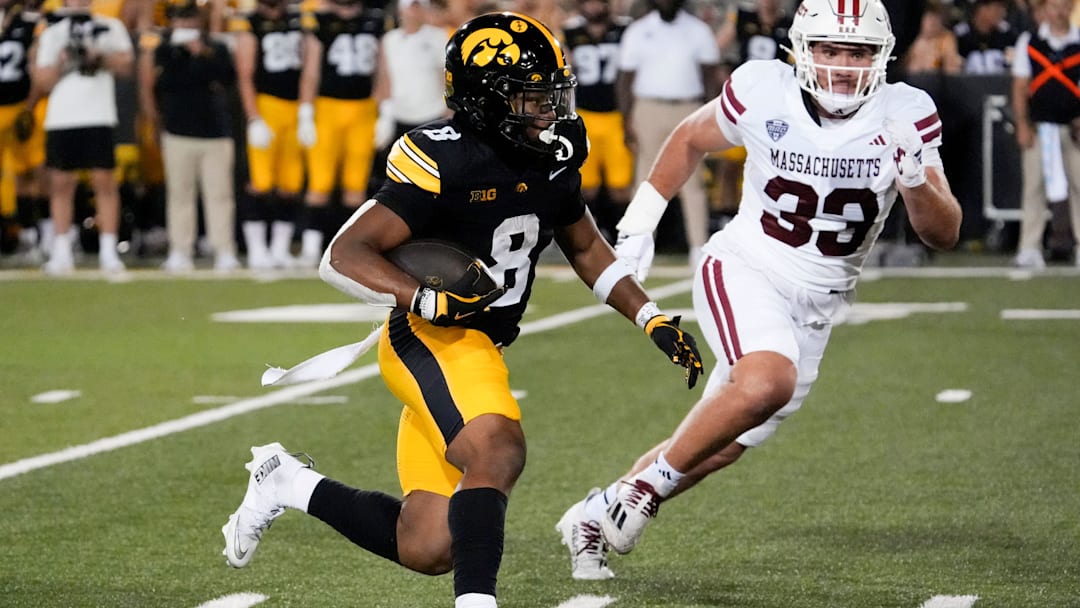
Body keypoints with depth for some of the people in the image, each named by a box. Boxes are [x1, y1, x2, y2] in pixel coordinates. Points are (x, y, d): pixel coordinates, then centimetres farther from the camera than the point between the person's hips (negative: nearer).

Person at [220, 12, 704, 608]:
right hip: (430, 339, -8)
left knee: (427, 550, 4)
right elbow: (343, 257, -22)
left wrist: (652, 319, 13)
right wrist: (427, 301, -36)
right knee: (497, 451, -35)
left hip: (478, 347, 8)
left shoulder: (553, 157, 5)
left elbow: (586, 248, 22)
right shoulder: (441, 162, -19)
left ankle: (286, 484, 24)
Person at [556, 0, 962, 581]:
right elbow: (691, 139, 9)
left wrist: (916, 178, -28)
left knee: (718, 447, 6)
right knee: (768, 381, -33)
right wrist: (638, 223, 8)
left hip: (815, 306, 3)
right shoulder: (762, 91, -12)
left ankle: (597, 515, 28)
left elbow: (944, 234, -9)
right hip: (744, 272, -3)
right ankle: (646, 486, -14)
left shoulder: (904, 115, -9)